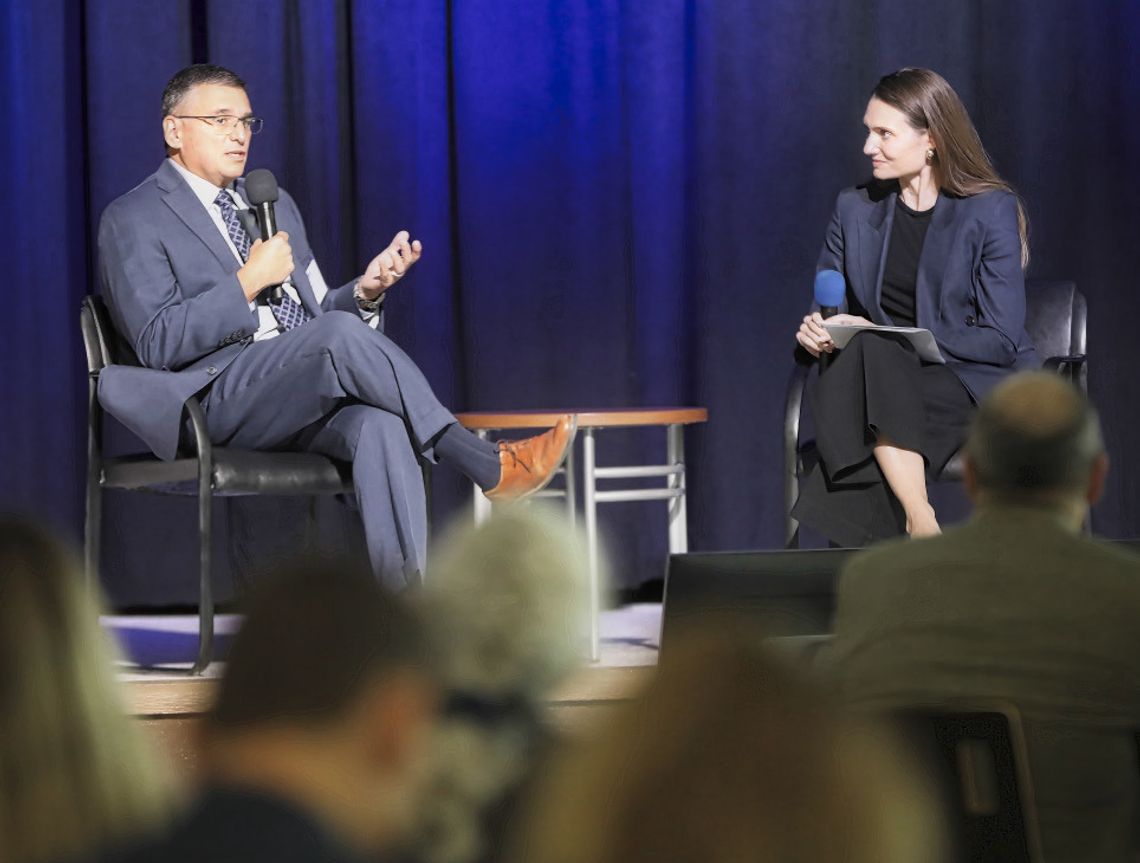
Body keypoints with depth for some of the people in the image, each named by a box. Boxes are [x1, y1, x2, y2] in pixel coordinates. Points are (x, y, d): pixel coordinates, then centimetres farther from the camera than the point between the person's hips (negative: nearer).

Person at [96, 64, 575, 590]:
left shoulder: (275, 206, 26)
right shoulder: (133, 221, 4)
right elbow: (157, 344, -8)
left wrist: (366, 289, 2)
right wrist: (249, 281, -13)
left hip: (309, 399, 6)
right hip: (224, 400, -5)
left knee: (379, 424, -32)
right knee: (340, 334, -34)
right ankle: (487, 467, -29)